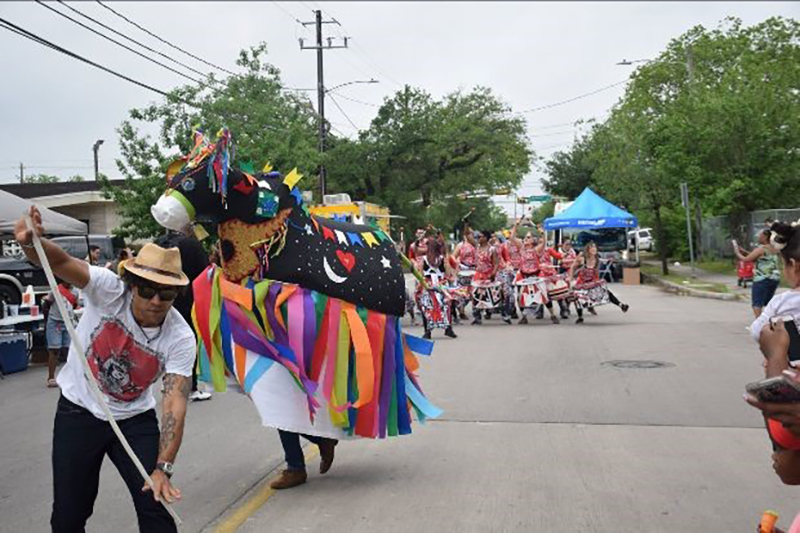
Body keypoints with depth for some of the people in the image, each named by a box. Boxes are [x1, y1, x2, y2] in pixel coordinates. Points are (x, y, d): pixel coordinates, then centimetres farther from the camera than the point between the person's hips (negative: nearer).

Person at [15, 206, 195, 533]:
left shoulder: (180, 338, -20)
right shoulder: (109, 290, -21)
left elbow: (175, 404, -24)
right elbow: (60, 262, -34)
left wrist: (163, 468, -34)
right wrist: (31, 242, -58)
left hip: (135, 419, 1)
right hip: (78, 412, 0)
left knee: (156, 506, -2)